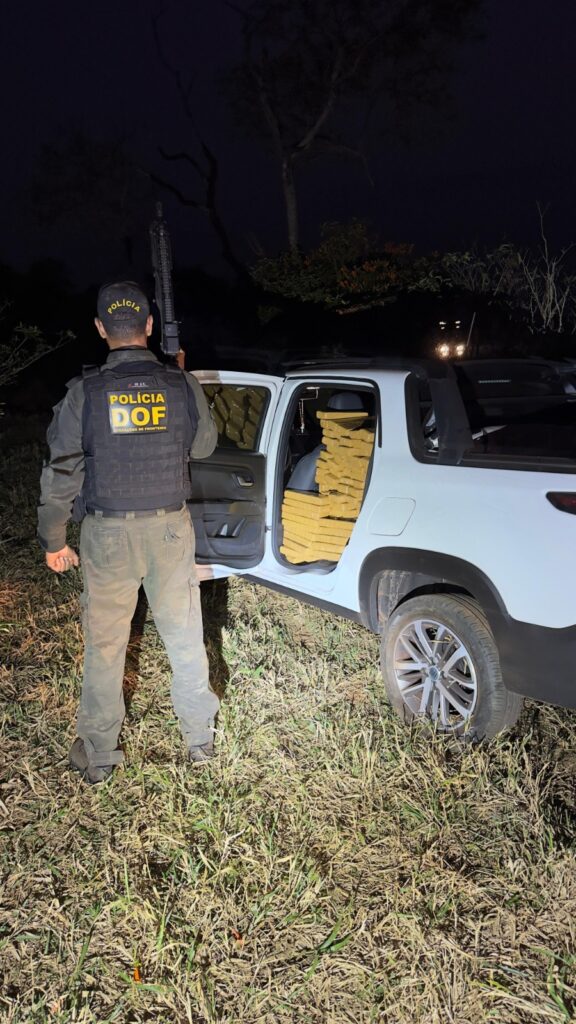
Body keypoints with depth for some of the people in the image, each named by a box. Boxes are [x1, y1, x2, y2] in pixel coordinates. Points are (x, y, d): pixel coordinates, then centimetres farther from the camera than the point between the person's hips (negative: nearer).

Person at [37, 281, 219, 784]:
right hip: (171, 528, 2)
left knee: (105, 644, 12)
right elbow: (204, 445, 10)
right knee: (184, 635, 16)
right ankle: (200, 734, 31)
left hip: (109, 534, -1)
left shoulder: (85, 392, -11)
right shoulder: (182, 385, -7)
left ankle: (98, 753, 26)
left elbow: (61, 473, -8)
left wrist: (54, 539, 3)